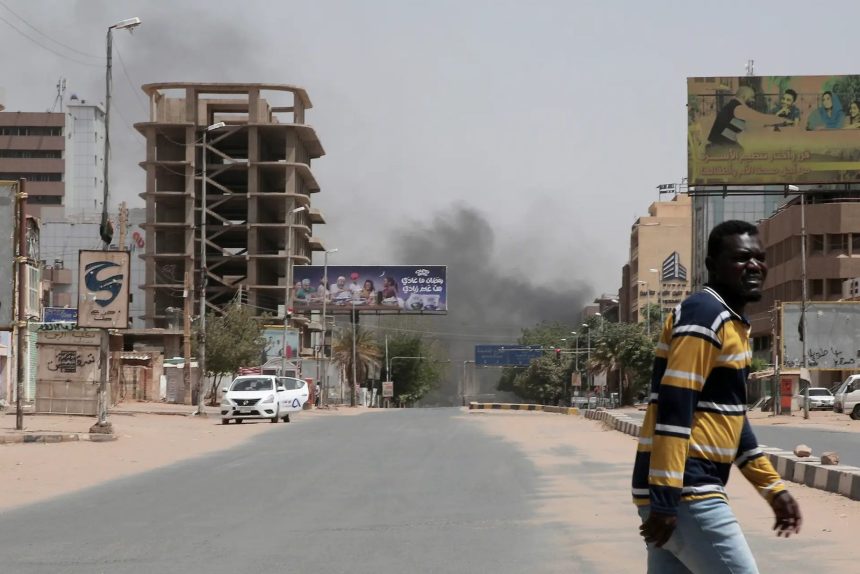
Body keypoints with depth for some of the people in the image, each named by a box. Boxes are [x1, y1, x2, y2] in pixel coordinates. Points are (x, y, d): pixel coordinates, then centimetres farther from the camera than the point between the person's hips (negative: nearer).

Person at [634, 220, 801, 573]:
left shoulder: (732, 322, 19)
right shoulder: (705, 314, -13)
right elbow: (674, 409, -20)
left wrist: (773, 488, 24)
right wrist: (664, 500, -24)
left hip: (687, 491, 10)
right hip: (683, 493, -10)